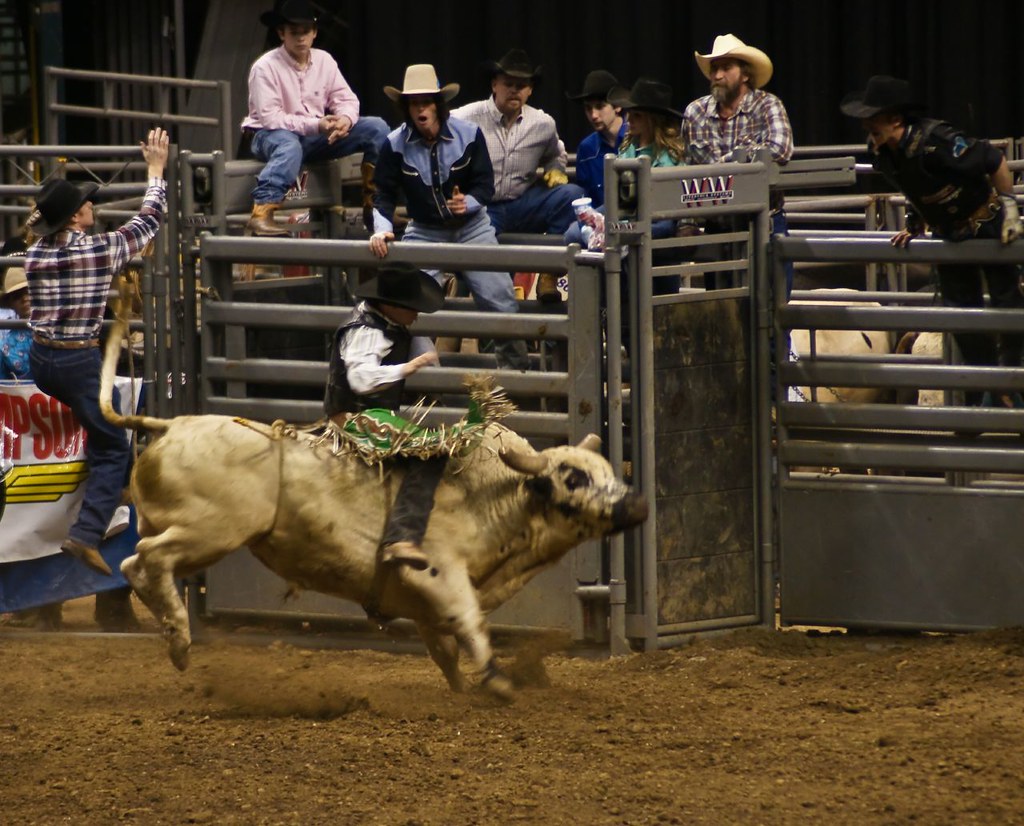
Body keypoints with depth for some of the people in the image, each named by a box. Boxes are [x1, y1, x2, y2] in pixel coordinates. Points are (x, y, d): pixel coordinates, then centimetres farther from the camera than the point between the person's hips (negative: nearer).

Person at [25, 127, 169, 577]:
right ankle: (87, 534, -12)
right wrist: (156, 169, 15)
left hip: (40, 360, 6)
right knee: (112, 450, 2)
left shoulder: (35, 254, 1)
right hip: (80, 363, -6)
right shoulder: (102, 250, -12)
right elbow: (151, 218, 3)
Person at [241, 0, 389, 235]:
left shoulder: (324, 61, 4)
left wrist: (346, 119, -23)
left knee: (376, 128, -8)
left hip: (316, 136, 6)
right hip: (272, 136, -6)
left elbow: (347, 100, 2)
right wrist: (316, 125, -30)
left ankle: (373, 206, -7)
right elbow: (270, 118, -22)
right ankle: (261, 214, -54)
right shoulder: (265, 67, -15)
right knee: (289, 146, -43)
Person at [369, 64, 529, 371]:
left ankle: (515, 366, 13)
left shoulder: (469, 134, -11)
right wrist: (381, 230, -26)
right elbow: (384, 196, -9)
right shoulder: (395, 145, -11)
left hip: (472, 227, 0)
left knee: (499, 300, -4)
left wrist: (468, 203, -29)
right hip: (424, 232, 1)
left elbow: (485, 184, -8)